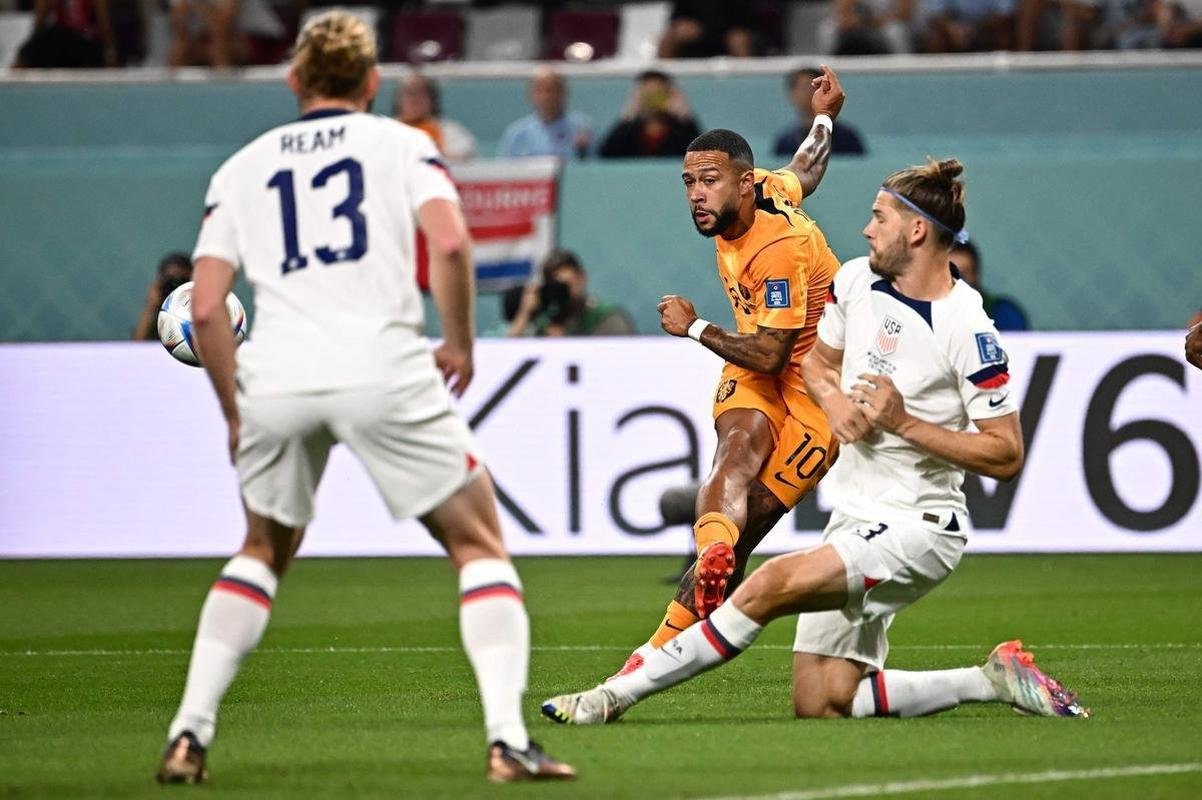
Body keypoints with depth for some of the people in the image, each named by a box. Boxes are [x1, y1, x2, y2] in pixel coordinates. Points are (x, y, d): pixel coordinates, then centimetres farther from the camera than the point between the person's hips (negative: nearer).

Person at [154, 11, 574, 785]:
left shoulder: (243, 167, 20)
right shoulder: (402, 144, 13)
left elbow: (205, 309, 11)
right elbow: (451, 241, -6)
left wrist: (237, 414, 21)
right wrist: (460, 344, 7)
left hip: (275, 373, 3)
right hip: (382, 366, -3)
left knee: (264, 551, 25)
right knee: (480, 544, 8)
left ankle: (189, 734, 14)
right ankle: (508, 737, -8)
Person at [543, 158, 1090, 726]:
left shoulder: (967, 331, -16)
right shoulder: (856, 280, 5)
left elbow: (1007, 456, -15)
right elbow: (817, 360, 22)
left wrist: (905, 423, -21)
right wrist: (834, 401, -1)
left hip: (916, 525, -9)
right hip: (854, 518, 9)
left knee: (771, 585, -27)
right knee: (820, 706, 3)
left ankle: (615, 696, -19)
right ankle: (994, 680, 13)